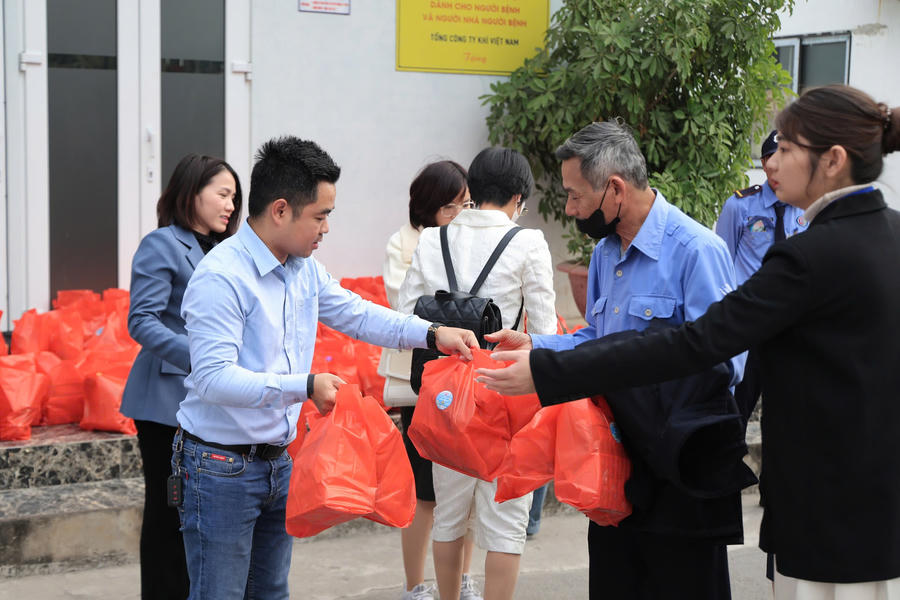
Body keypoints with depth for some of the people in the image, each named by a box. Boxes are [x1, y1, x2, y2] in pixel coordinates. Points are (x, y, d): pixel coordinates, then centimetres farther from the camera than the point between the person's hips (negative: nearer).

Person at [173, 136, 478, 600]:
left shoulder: (304, 268, 6)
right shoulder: (220, 277, -21)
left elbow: (355, 314, 18)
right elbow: (213, 378, -27)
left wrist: (431, 334, 7)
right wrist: (305, 387, -32)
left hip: (278, 459, 9)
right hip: (222, 467, -9)